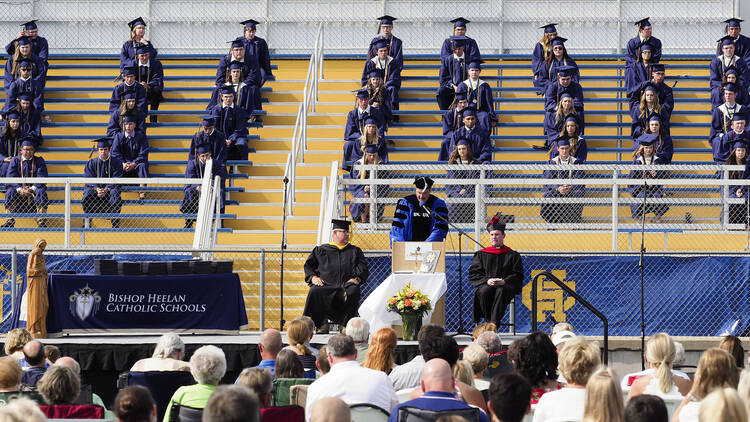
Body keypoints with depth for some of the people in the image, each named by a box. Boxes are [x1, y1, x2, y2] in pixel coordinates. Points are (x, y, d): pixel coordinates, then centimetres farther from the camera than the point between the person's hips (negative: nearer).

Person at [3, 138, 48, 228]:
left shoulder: (39, 161, 8)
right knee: (10, 192, -31)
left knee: (41, 192, -33)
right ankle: (10, 221, -35)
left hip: (34, 189, 0)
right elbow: (11, 177, -3)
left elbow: (42, 178, -4)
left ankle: (41, 222, -39)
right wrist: (19, 189, -21)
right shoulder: (15, 160, 9)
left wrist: (32, 189, -22)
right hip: (18, 188, 0)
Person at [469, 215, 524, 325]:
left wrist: (504, 281, -13)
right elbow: (473, 275, 9)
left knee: (501, 291, -38)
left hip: (505, 286, -1)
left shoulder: (513, 255, 16)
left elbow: (518, 276, 7)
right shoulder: (481, 254, 19)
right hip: (485, 285, 1)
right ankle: (488, 320, -29)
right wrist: (487, 281, -11)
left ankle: (493, 324, -43)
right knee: (484, 291, -36)